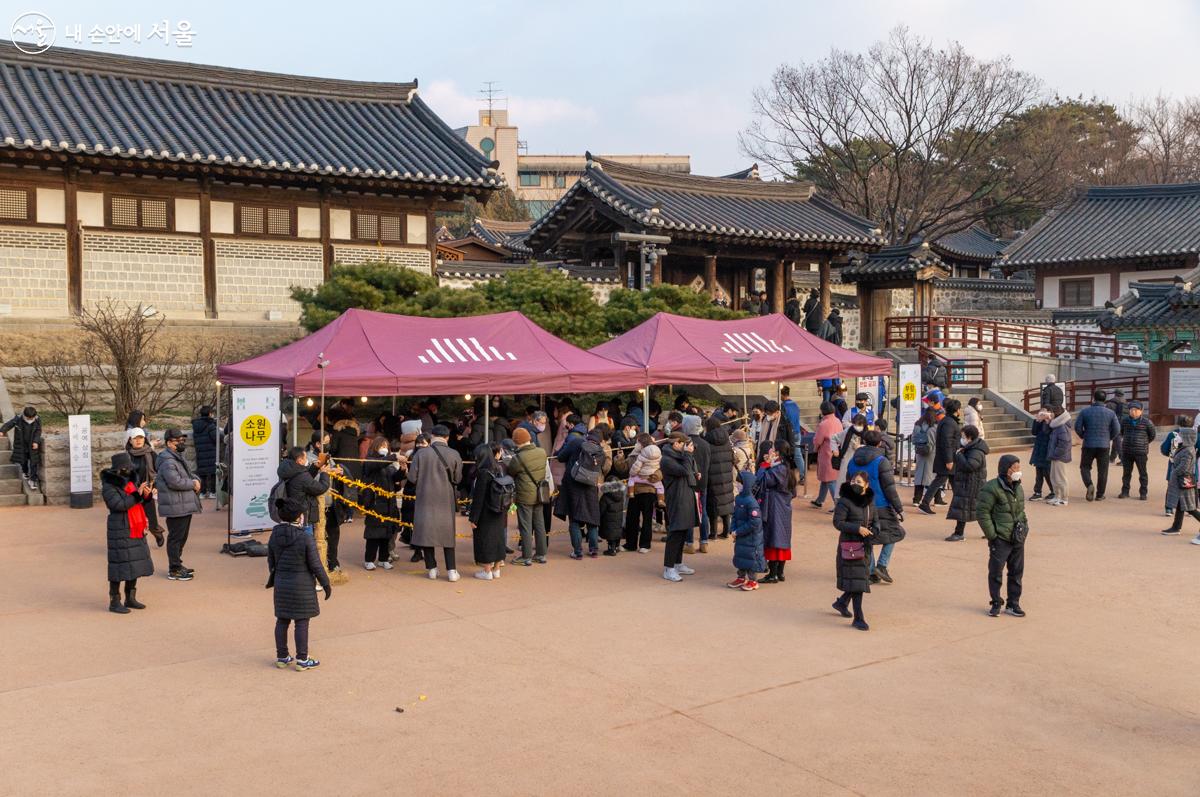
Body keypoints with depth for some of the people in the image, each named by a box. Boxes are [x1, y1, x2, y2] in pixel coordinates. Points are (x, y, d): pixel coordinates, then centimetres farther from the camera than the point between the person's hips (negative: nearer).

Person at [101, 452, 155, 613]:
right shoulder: (108, 487, -11)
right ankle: (114, 602, 4)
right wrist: (137, 494, -23)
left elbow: (144, 503, 17)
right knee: (120, 566, -5)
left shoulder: (132, 481, 11)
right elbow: (119, 504, -24)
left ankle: (130, 598, 24)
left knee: (135, 564, 12)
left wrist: (147, 495, -4)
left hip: (136, 531, 8)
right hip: (120, 532, -8)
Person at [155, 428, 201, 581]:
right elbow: (175, 482, -26)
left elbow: (189, 474, 25)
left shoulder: (178, 457, 18)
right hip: (176, 507, -11)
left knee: (182, 537, 18)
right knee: (176, 537, -4)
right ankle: (174, 570, 2)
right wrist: (192, 484, -13)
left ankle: (177, 564, 30)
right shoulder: (167, 461, -17)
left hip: (185, 506, 11)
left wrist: (196, 480, 2)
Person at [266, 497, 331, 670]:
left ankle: (281, 657, 24)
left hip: (281, 584, 5)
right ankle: (302, 659, 11)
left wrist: (273, 578, 26)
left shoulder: (275, 536, -3)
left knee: (282, 620, 14)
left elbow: (271, 562, 9)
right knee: (301, 622, 4)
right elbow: (315, 565, -14)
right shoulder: (306, 538, -19)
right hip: (302, 585, -5)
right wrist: (326, 584, -2)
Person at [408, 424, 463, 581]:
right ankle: (451, 571, 9)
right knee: (447, 533, 11)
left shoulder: (421, 453, -10)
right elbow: (457, 479, -1)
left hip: (426, 499, -1)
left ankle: (432, 569, 13)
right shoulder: (454, 455, -9)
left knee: (426, 532, 11)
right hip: (446, 500, 1)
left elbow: (412, 478, -7)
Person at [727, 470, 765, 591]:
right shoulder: (738, 498, 3)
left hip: (751, 537, -8)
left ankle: (753, 581, 17)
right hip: (740, 536, 8)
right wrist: (733, 529, -3)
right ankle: (741, 578, 33)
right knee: (740, 555, 18)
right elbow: (735, 515, 13)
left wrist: (738, 532, -19)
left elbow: (754, 523, -25)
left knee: (751, 557, 4)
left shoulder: (751, 502, -24)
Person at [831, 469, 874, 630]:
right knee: (856, 580, -8)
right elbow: (837, 522, -15)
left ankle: (842, 602, 40)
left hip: (865, 544, 7)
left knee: (862, 576, 14)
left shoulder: (870, 500, 7)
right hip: (850, 545, -7)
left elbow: (874, 519, 20)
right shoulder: (845, 501, -12)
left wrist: (875, 529, 1)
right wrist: (858, 528, -24)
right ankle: (858, 619, -2)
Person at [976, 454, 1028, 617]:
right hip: (1000, 539, -7)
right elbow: (982, 512, -15)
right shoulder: (992, 489, -16)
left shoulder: (1017, 488, 9)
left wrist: (1024, 527, 12)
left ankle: (1013, 604, 23)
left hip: (1018, 538, 7)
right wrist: (991, 535, -15)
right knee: (996, 572, 1)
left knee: (1017, 572, 12)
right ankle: (996, 604, 14)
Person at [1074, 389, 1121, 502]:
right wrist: (1109, 438, 17)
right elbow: (1117, 430, -1)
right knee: (1102, 470, 8)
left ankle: (1089, 484, -14)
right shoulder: (1111, 413, 0)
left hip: (1088, 445, -1)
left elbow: (1077, 427, -5)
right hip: (1104, 446, 1)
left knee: (1085, 467, 13)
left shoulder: (1085, 412, -4)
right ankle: (1099, 495, 11)